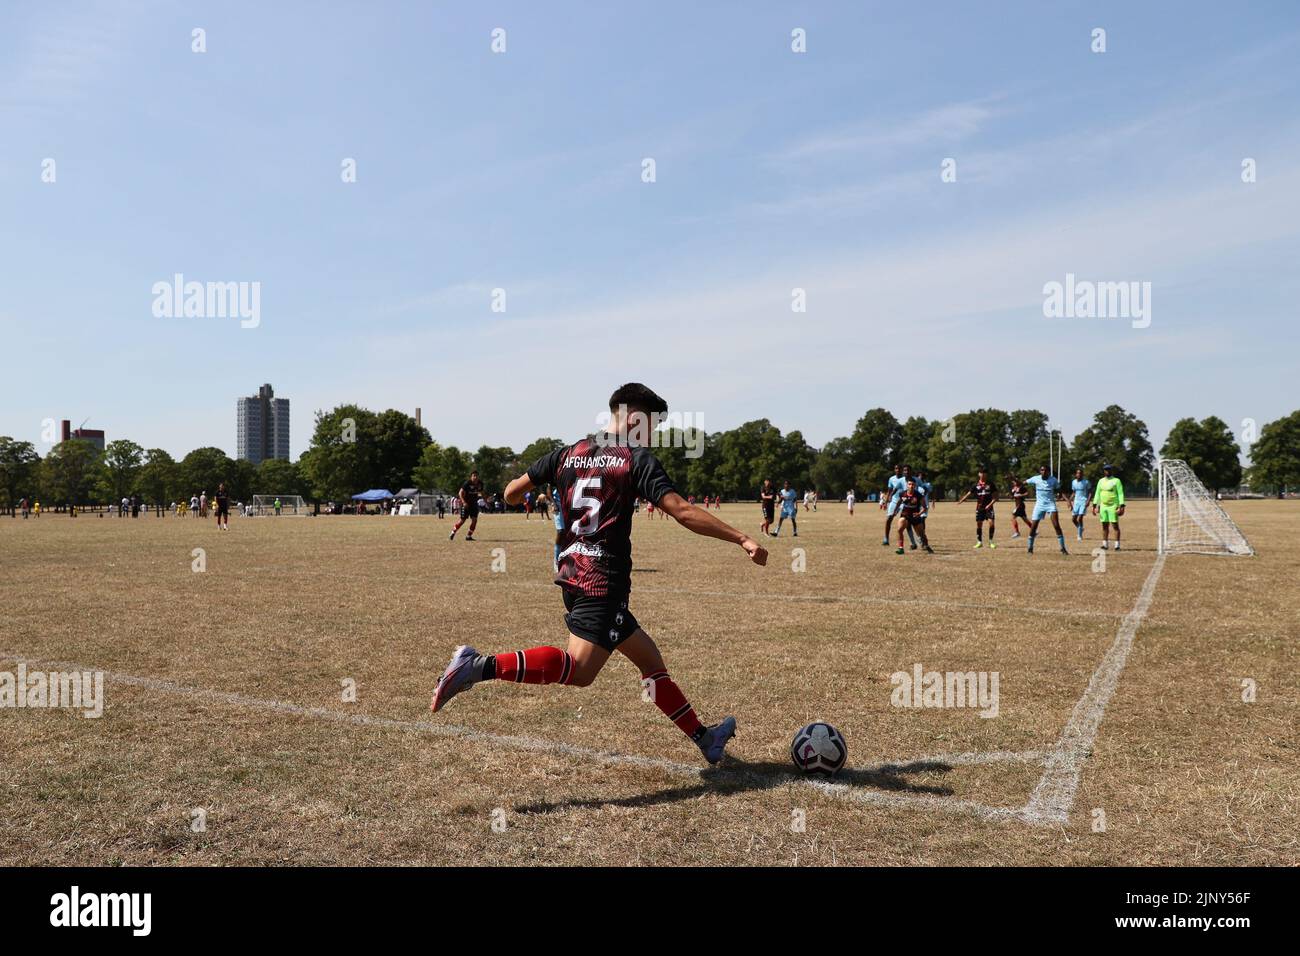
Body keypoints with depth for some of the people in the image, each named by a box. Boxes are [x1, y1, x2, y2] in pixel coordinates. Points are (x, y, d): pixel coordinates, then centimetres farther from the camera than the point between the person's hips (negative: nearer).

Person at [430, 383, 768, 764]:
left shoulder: (568, 453, 11)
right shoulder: (638, 460, -7)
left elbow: (511, 492, 13)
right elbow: (682, 512, -16)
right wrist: (742, 539, -14)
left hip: (573, 575, 9)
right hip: (604, 580, -9)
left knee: (650, 659, 16)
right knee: (578, 670, -18)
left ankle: (704, 738, 25)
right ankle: (482, 666, -28)